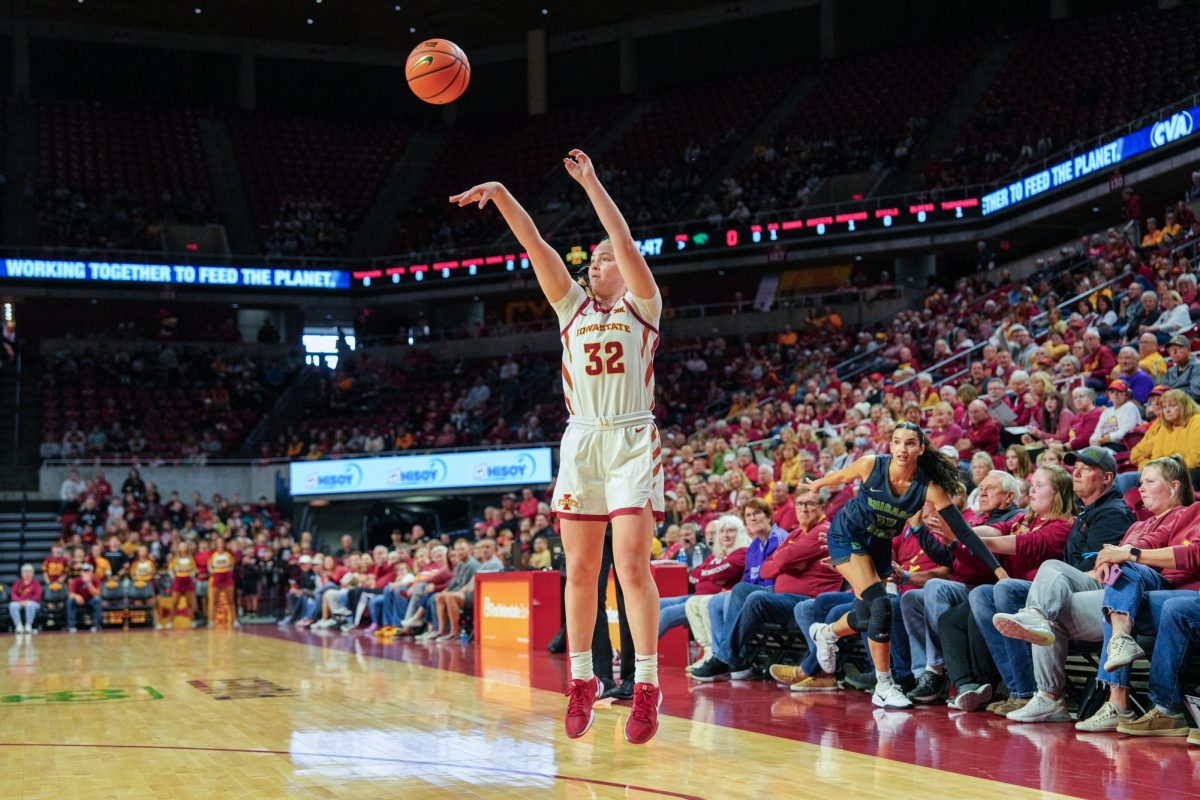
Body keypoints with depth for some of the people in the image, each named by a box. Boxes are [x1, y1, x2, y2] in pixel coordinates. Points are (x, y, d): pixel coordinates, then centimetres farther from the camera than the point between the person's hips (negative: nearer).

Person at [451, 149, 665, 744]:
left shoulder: (642, 306, 5)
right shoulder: (573, 306, 15)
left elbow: (627, 244, -10)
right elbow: (535, 246, 4)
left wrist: (592, 185, -13)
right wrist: (499, 195, -5)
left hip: (631, 440, -4)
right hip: (581, 442, 4)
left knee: (632, 563, -12)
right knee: (580, 568, 4)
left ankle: (647, 687, -8)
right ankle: (581, 680, 13)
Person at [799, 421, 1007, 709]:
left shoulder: (929, 488, -22)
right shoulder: (871, 465, -25)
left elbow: (963, 531, -23)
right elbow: (841, 477, -3)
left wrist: (997, 568, -27)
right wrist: (815, 485, 15)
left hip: (879, 544, 4)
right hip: (847, 536, -4)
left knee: (866, 618, 9)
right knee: (880, 605, -20)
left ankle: (826, 633, 44)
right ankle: (884, 686, -10)